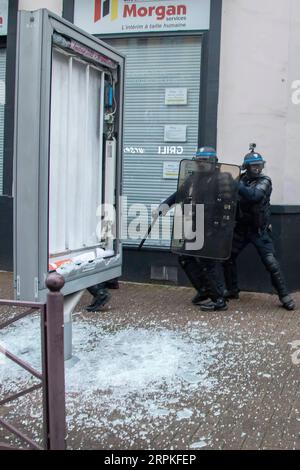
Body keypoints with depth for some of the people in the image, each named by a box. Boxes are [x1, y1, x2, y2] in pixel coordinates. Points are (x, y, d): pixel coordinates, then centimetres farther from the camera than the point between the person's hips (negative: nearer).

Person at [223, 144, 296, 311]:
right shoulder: (241, 180, 5)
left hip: (259, 230, -5)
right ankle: (232, 291, 21)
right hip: (241, 228, 5)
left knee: (271, 263, -12)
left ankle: (284, 296, -2)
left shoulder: (264, 181, -12)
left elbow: (254, 195, -31)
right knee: (227, 258, 5)